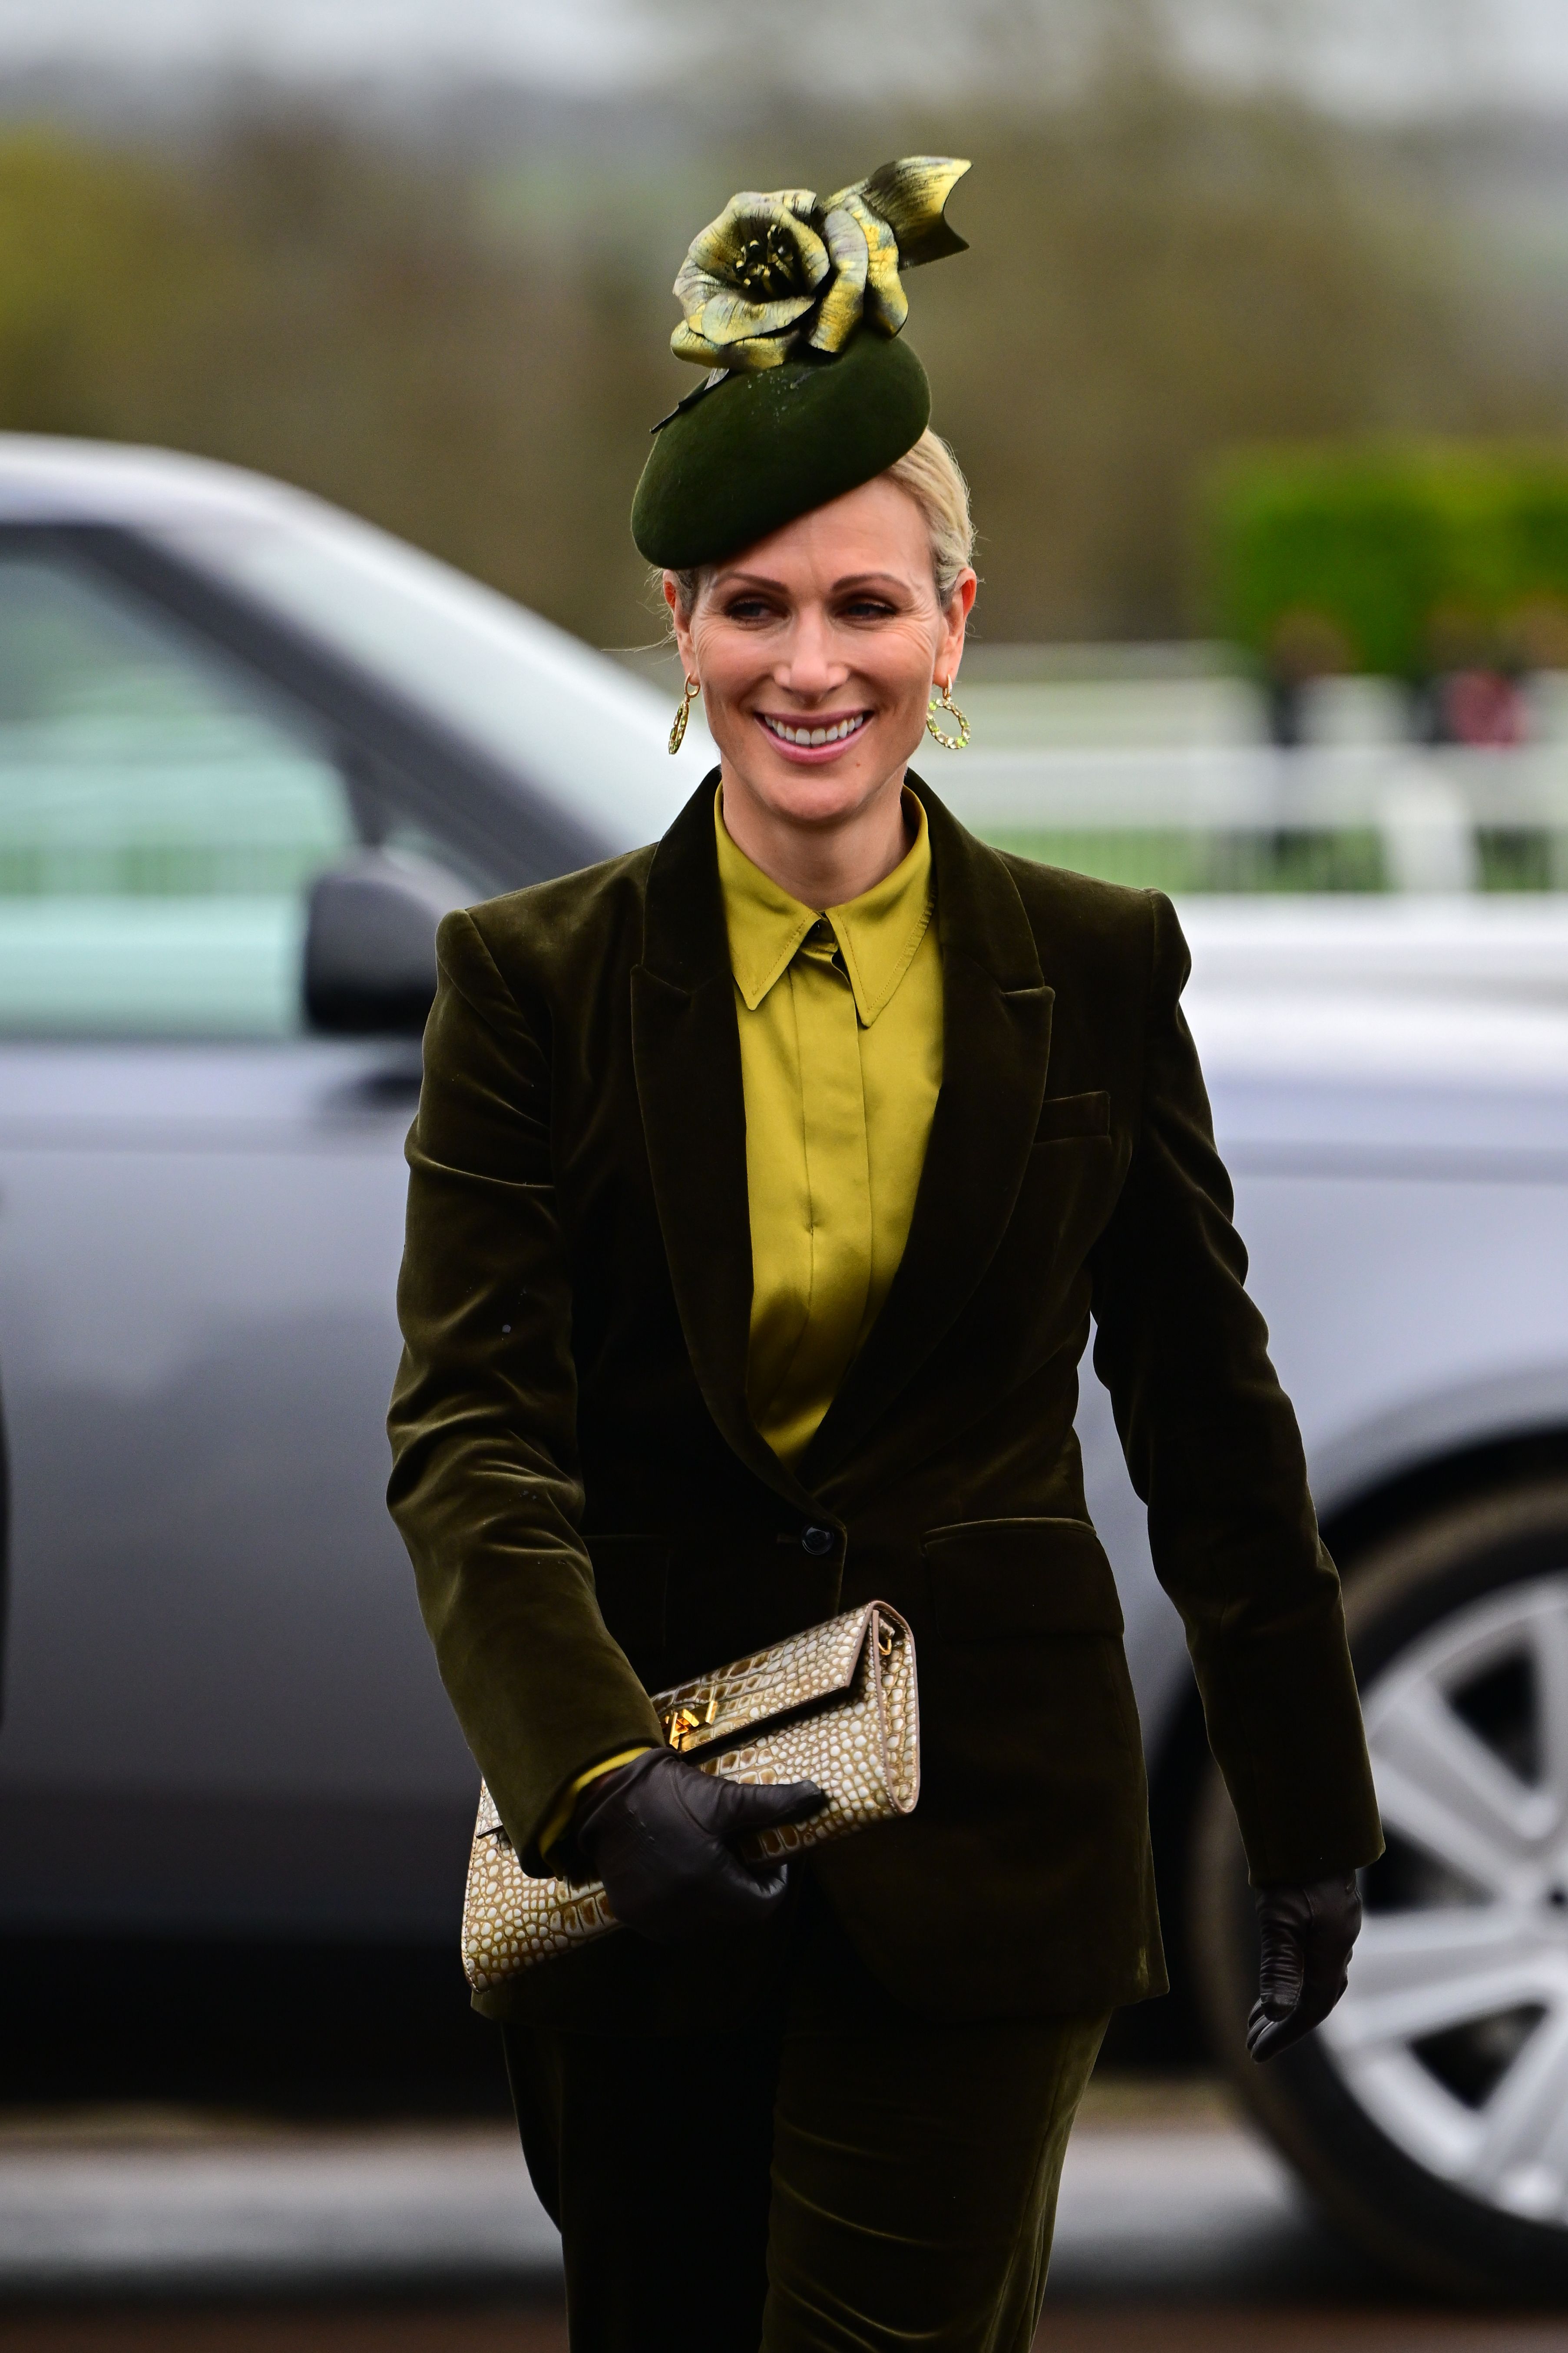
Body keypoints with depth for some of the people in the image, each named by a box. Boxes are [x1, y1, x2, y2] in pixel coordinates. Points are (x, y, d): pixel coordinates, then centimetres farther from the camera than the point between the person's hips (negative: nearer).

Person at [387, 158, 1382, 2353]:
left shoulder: (1098, 974, 1)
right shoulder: (538, 983, -2)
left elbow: (1207, 1414, 8)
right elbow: (469, 1432, -11)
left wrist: (1309, 1815, 11)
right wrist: (605, 1776, -27)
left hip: (982, 1841, -1)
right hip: (632, 1840, 1)